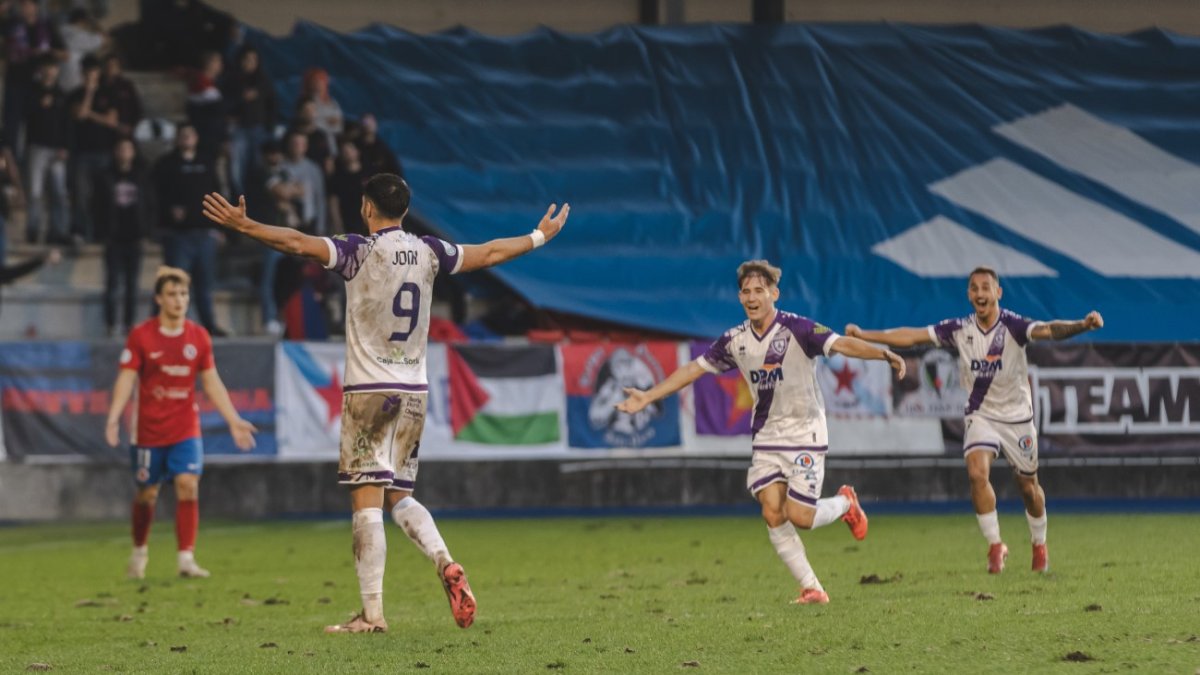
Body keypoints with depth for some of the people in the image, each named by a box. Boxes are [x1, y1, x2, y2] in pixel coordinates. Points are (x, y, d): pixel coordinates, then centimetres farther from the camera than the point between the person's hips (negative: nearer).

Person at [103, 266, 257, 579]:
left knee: (188, 487, -12)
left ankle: (187, 559, -10)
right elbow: (126, 378, -8)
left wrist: (234, 421, 5)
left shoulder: (199, 337, 4)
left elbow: (212, 383, 9)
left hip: (186, 429, 2)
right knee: (146, 494, 7)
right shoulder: (141, 336, -5)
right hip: (149, 431, -2)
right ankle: (139, 552, 30)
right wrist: (114, 417, -22)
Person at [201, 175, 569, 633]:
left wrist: (243, 225, -18)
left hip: (369, 389, -5)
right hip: (414, 390, 5)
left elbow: (298, 243, -20)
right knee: (399, 496, 16)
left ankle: (372, 612, -10)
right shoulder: (428, 252, 7)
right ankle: (446, 564, -9)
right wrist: (540, 237, 35)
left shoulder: (360, 251, -8)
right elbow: (488, 254, 20)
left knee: (367, 501, -6)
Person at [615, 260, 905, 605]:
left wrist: (883, 354, -45)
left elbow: (841, 344, -28)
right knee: (773, 515, -9)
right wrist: (647, 397, 10)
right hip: (766, 435, 5)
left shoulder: (797, 329, -16)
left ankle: (846, 503, 23)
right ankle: (811, 588, 0)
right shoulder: (735, 340, 0)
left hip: (805, 434, -5)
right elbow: (695, 368, 10)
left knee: (800, 517, -10)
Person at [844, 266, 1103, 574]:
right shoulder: (960, 330, -7)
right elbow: (912, 336, -3)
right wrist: (863, 335, -7)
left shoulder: (1012, 326, -18)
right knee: (977, 472, -22)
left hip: (1017, 416, -2)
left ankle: (1039, 546, 35)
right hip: (981, 415, 2)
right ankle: (995, 546, -9)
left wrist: (1082, 326, -55)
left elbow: (1049, 330, -35)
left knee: (1028, 486, 9)